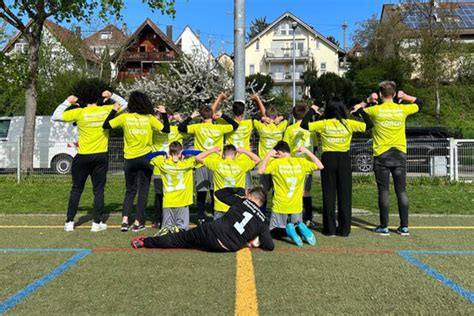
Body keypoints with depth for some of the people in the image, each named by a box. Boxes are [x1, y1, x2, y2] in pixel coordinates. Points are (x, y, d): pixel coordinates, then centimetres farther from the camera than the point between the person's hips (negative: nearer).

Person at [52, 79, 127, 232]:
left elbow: (55, 116, -4)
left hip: (84, 157, -1)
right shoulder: (106, 110, -2)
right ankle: (97, 223, 8)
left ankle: (69, 222, 16)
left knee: (76, 189, 11)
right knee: (98, 189, 7)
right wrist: (112, 96, 7)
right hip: (101, 156, 1)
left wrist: (67, 102, 3)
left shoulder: (79, 112, -9)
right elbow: (124, 104, 14)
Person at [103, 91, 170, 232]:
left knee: (130, 190, 15)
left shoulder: (124, 117, -4)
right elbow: (166, 129, -2)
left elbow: (106, 125, 2)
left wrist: (114, 110, 12)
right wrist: (164, 113, 10)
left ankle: (125, 220, 3)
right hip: (145, 158, -1)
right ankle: (138, 222, 9)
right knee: (143, 191, 9)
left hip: (130, 159, 1)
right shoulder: (149, 118, -5)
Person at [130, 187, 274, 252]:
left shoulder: (241, 202, 8)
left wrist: (240, 190, 28)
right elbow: (269, 246, 0)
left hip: (211, 231, -1)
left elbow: (219, 193, 18)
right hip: (227, 247, 1)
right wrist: (257, 242, 21)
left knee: (179, 239, 17)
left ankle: (145, 242, 26)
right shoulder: (262, 221, 9)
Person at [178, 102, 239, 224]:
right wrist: (223, 115, 15)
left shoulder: (197, 127, -3)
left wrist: (191, 117, 7)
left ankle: (201, 217, 8)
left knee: (201, 192, 6)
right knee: (215, 191, 9)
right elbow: (235, 125, 12)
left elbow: (181, 128, -1)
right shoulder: (220, 128, -1)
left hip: (201, 164, 0)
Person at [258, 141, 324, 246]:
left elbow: (260, 171, -13)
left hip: (280, 207, -2)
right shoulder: (301, 162, -1)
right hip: (297, 207, 3)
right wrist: (307, 152, 9)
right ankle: (301, 228, -11)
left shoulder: (276, 163, -10)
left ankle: (288, 229, -17)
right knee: (298, 224, 25)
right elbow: (320, 166, 6)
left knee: (274, 232, 14)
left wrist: (268, 155, -7)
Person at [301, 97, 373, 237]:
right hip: (344, 159, 1)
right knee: (345, 195, 7)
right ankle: (344, 229, 11)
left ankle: (330, 229, 11)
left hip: (328, 159, 0)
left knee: (328, 195, 6)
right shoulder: (349, 124, -1)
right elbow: (369, 125, 4)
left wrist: (312, 111, 11)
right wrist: (360, 110, 16)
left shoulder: (323, 124, -3)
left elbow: (304, 125, -1)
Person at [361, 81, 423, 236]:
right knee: (401, 191, 7)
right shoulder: (402, 109, 3)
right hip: (400, 155, 2)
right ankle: (404, 226, 12)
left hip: (381, 155, -2)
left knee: (383, 191, 2)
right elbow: (419, 103, 22)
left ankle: (384, 227, 5)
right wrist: (405, 96, 16)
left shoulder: (375, 110, -5)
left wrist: (368, 101, 13)